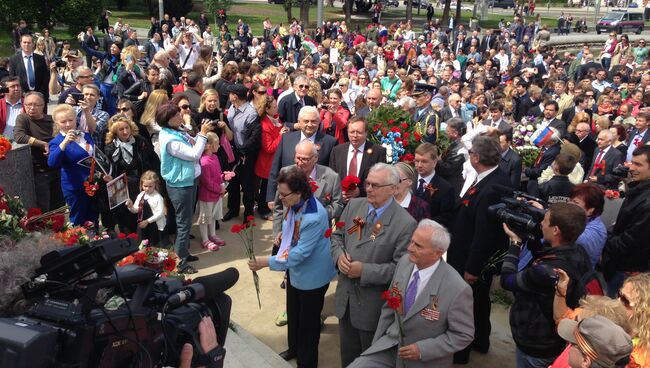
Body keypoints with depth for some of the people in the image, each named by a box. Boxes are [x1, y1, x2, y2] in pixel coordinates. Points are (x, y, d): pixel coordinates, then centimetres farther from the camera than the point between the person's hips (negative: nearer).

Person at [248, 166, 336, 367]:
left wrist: (267, 262, -31)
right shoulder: (294, 204, -11)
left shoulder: (314, 217, -35)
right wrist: (285, 234, -1)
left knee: (308, 320, 12)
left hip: (312, 276, -8)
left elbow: (301, 252, -32)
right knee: (292, 313, 26)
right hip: (295, 270, 8)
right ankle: (294, 348, 50)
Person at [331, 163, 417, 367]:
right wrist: (339, 255, -12)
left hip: (374, 305, -5)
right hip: (345, 297, 5)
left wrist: (364, 271, -24)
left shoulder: (405, 224, -19)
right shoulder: (354, 205, -1)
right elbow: (337, 237, 9)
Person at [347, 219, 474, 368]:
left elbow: (463, 335, -12)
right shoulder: (404, 262, -7)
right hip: (390, 345, 4)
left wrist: (423, 349, -18)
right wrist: (376, 343, 7)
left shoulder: (457, 289, -23)